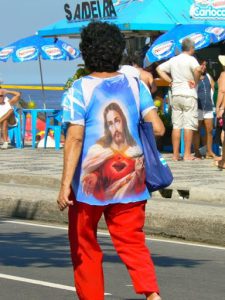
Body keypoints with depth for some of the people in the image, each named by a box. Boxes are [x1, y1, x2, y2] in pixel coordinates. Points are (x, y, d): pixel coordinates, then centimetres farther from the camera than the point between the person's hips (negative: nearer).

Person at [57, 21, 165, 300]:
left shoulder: (79, 89, -8)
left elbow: (75, 138, -15)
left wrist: (65, 183, -16)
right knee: (132, 241, 6)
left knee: (84, 247, 13)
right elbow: (157, 128, -3)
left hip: (89, 182, -3)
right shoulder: (136, 85, 2)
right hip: (130, 179, 3)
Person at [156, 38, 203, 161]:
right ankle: (187, 154, -4)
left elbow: (159, 69, 17)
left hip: (176, 95, 5)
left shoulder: (173, 60, 11)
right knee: (189, 125, -2)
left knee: (176, 125, 6)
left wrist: (170, 80, 12)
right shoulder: (191, 59, -8)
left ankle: (176, 154, 6)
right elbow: (197, 69, -28)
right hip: (189, 95, -5)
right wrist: (195, 82, -12)